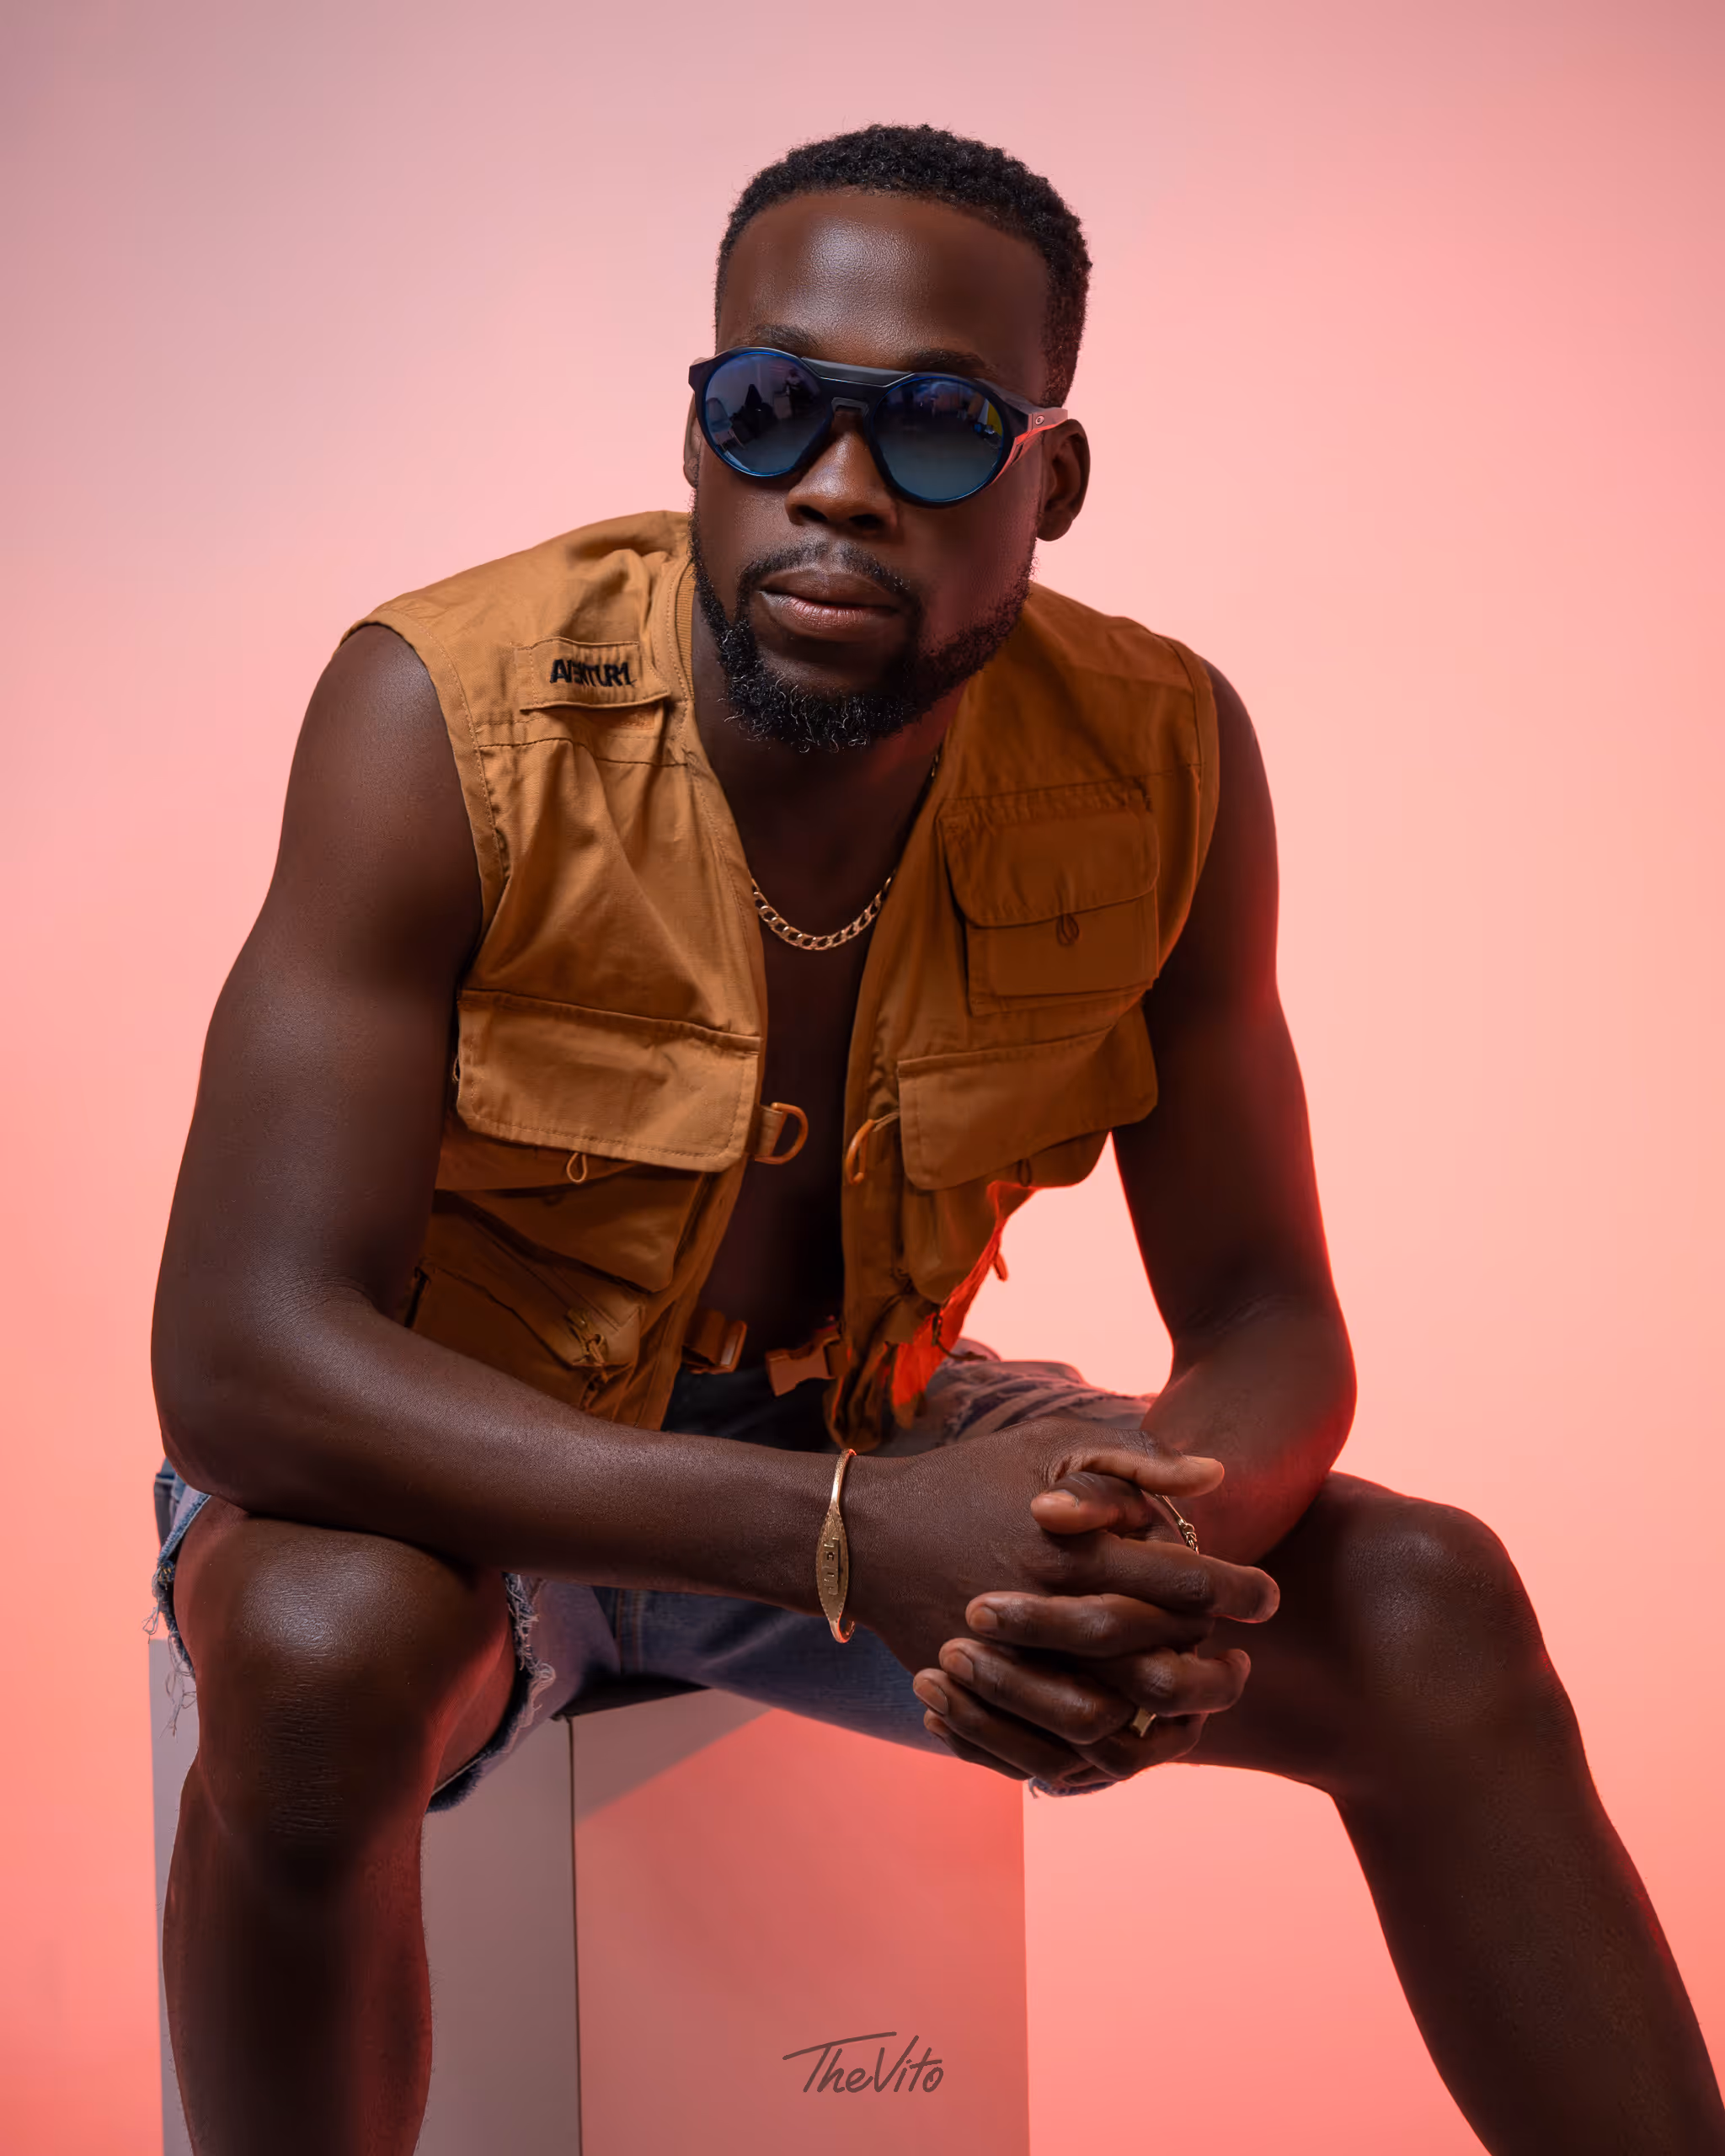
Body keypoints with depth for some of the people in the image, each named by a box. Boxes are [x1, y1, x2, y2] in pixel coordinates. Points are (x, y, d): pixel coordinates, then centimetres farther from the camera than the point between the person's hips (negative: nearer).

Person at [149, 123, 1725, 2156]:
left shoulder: (1159, 757, -15)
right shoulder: (449, 714, -26)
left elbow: (1260, 1319, -8)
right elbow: (240, 1354, -32)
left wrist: (1163, 1554, -34)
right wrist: (851, 1537, -43)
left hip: (852, 1442, 3)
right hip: (453, 1458, -3)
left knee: (1428, 1614, -14)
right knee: (331, 1642, -37)